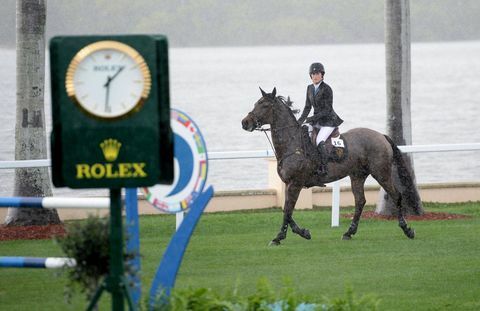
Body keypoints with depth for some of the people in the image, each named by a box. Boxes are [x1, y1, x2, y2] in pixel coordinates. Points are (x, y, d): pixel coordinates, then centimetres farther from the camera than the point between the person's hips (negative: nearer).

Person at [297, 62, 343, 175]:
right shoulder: (310, 88, 9)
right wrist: (301, 120, -1)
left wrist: (313, 118, -22)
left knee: (319, 142, -27)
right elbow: (308, 107, 13)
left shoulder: (326, 89, -14)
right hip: (316, 121, 7)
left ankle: (323, 169, -24)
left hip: (328, 120, -7)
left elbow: (328, 109, -16)